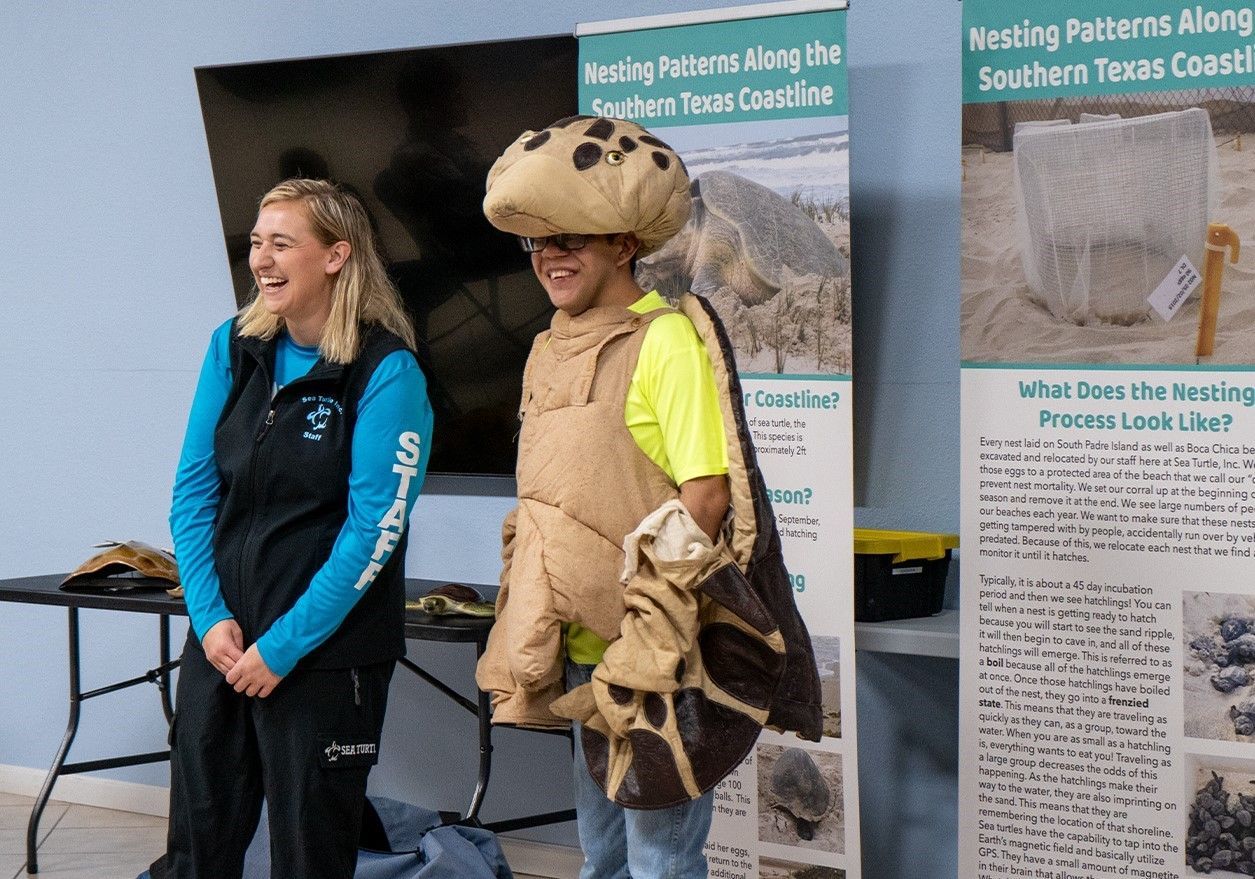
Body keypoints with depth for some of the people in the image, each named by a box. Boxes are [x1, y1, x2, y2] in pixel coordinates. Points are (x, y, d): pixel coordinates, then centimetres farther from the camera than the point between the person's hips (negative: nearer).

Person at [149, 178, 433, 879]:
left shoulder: (386, 373, -12)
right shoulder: (235, 347, 5)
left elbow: (374, 529, -15)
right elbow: (194, 490, 6)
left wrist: (282, 647, -15)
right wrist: (211, 616, -5)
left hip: (327, 655, -5)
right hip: (221, 641, 5)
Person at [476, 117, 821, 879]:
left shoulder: (668, 337, -13)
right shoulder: (552, 349, 11)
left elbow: (706, 500, -18)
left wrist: (649, 641, -20)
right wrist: (522, 636, 14)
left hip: (658, 655, -8)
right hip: (582, 652, 8)